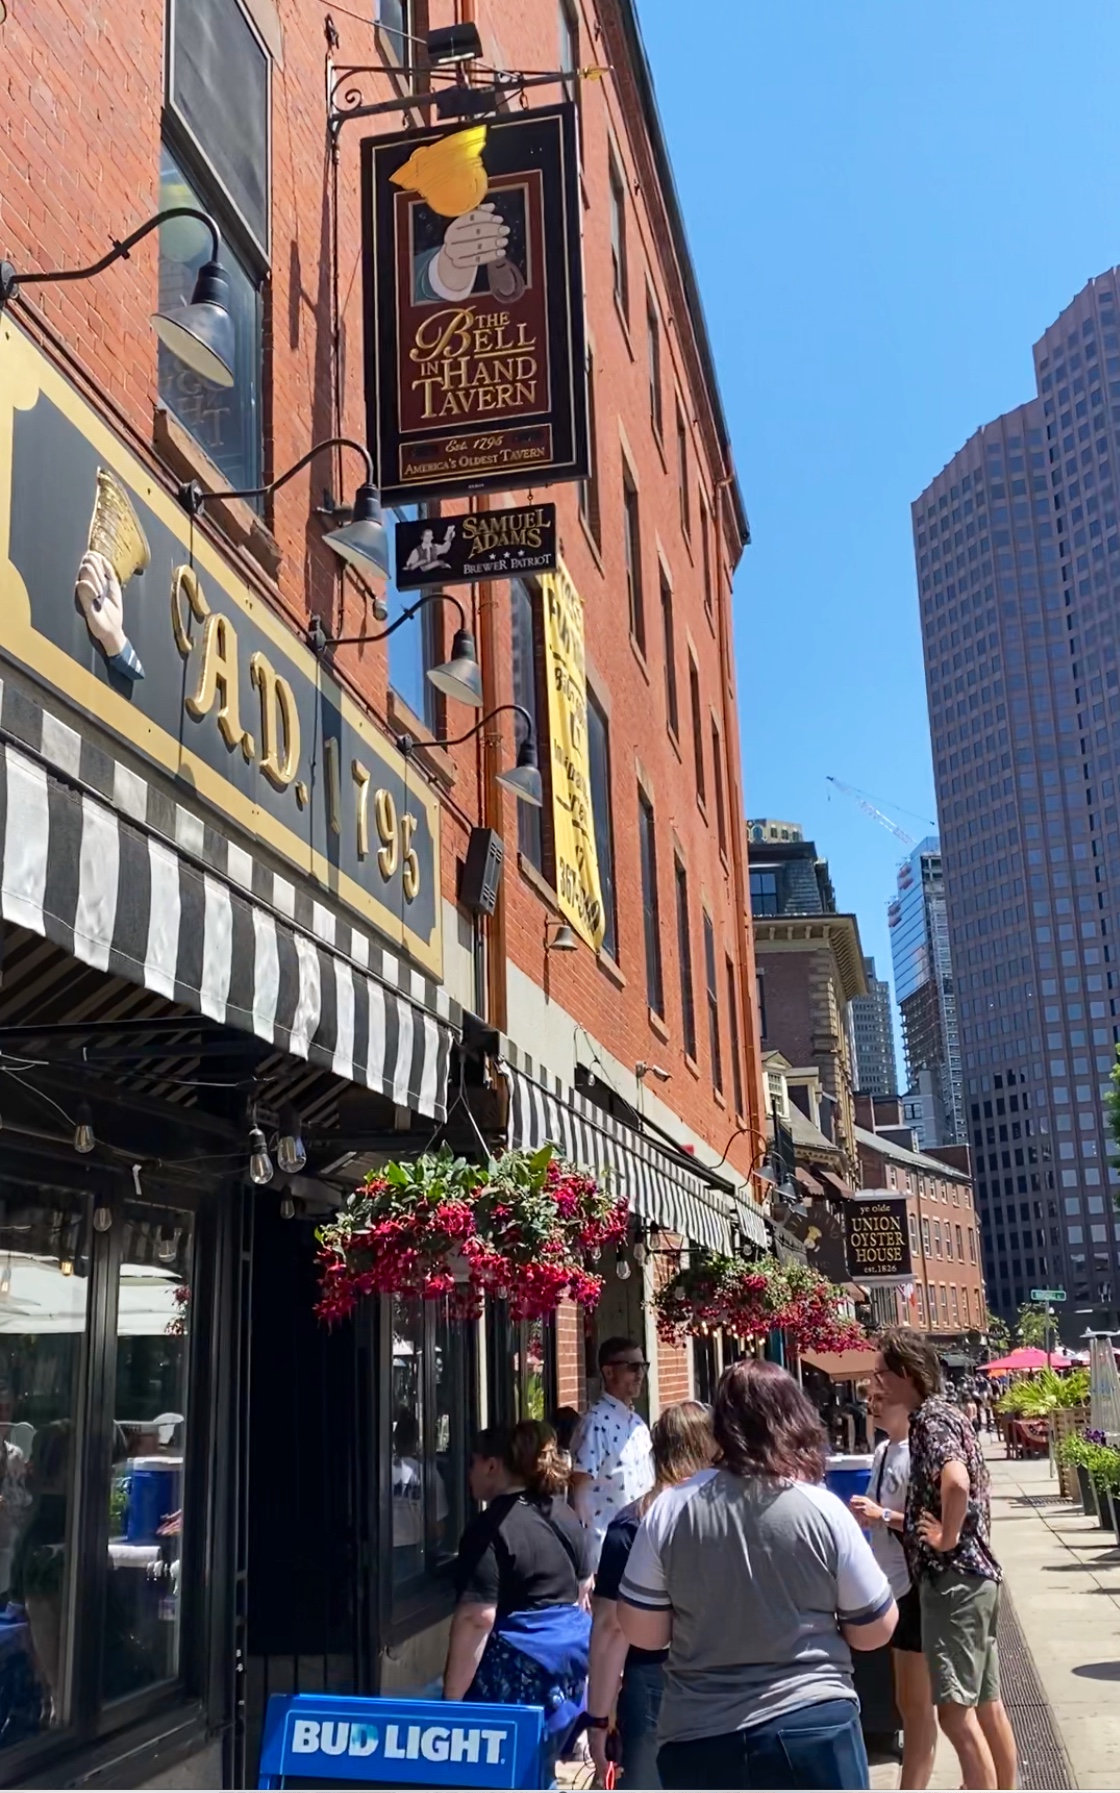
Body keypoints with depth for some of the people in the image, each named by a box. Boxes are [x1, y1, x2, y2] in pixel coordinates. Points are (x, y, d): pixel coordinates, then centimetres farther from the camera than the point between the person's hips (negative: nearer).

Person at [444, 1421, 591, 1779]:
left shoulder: (489, 1529, -16)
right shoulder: (563, 1513, 9)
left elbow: (477, 1618, -22)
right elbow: (583, 1588, 19)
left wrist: (452, 1698, -19)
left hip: (517, 1672, -8)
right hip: (570, 1652, 8)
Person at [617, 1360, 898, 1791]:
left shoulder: (670, 1509, -5)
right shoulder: (823, 1510, -8)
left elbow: (641, 1632, 1)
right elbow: (875, 1630, 1)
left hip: (697, 1739, 2)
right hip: (811, 1731, -1)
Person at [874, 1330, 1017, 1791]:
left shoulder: (930, 1421, -16)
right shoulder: (943, 1415, 14)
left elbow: (956, 1481, -35)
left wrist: (947, 1539, -20)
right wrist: (883, 1517, 22)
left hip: (952, 1578, -10)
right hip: (976, 1574, 10)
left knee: (956, 1711, -6)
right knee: (986, 1704, 16)